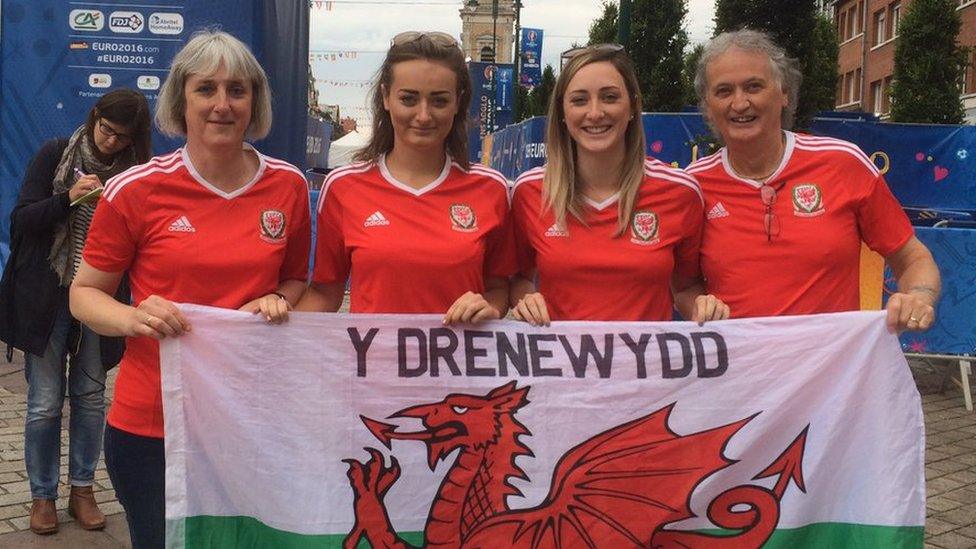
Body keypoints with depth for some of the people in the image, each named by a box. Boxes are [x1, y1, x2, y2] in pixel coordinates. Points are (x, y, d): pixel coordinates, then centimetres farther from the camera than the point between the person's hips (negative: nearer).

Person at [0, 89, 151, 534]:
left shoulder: (135, 172, 0)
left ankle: (81, 490, 23)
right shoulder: (55, 155, -2)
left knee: (90, 395, 9)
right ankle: (42, 495, 18)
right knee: (45, 401, 3)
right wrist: (69, 199, -21)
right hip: (47, 294, -1)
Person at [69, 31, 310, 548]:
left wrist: (277, 302, -8)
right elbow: (84, 292, 1)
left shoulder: (288, 185, 0)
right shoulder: (136, 190, -9)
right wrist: (132, 318, -20)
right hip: (152, 422, -2)